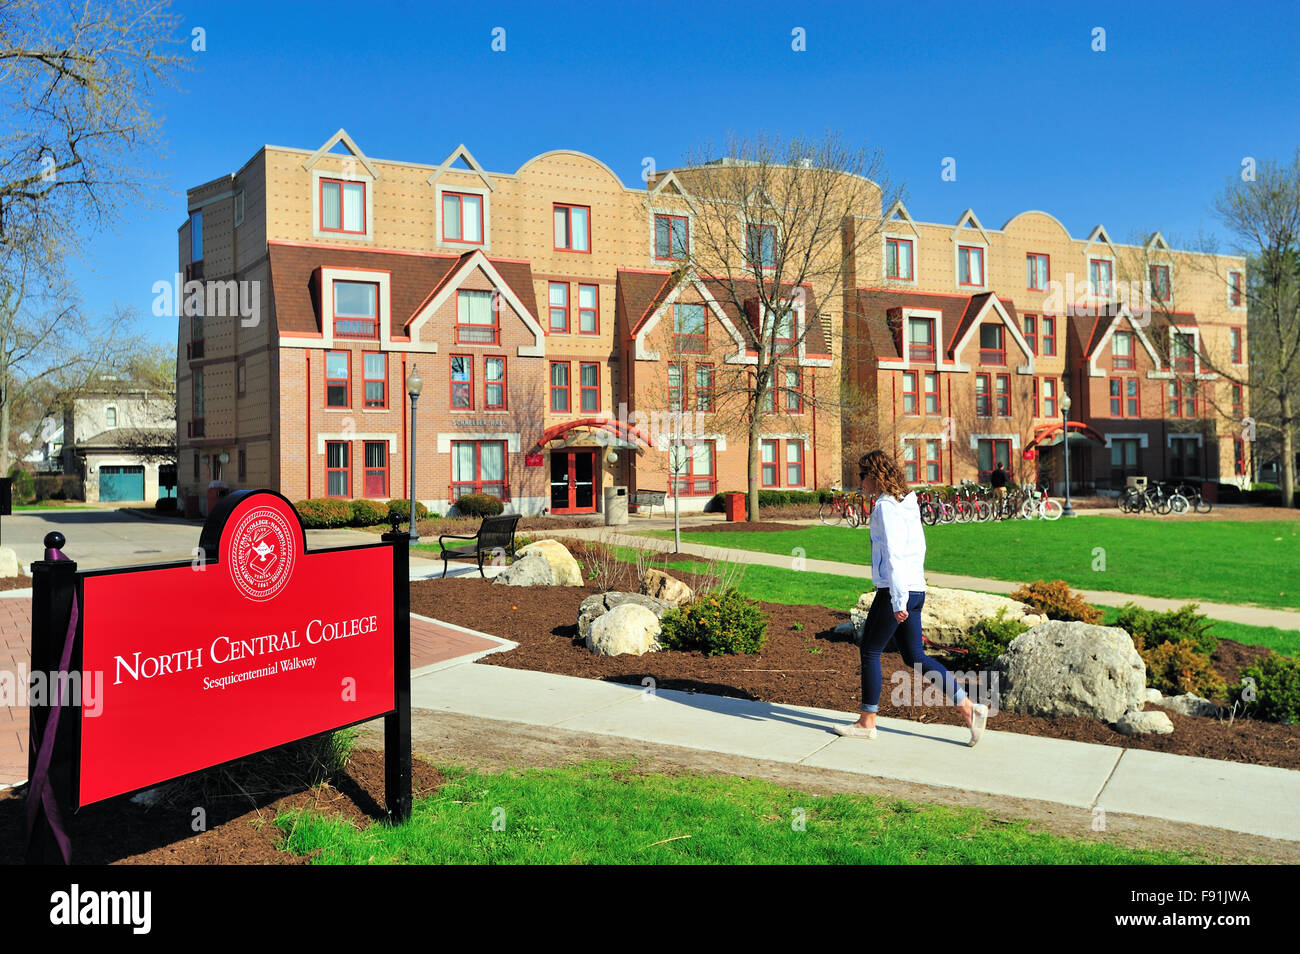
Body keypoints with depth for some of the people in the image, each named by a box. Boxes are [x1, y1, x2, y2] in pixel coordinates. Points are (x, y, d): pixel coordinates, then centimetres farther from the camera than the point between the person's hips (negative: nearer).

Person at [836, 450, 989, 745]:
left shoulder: (885, 507, -13)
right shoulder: (908, 503, 14)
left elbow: (893, 555, -19)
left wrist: (898, 601, -20)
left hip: (895, 592, -9)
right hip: (916, 590, 9)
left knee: (870, 651, 3)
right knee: (914, 656, 13)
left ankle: (867, 722, 13)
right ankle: (968, 707, 9)